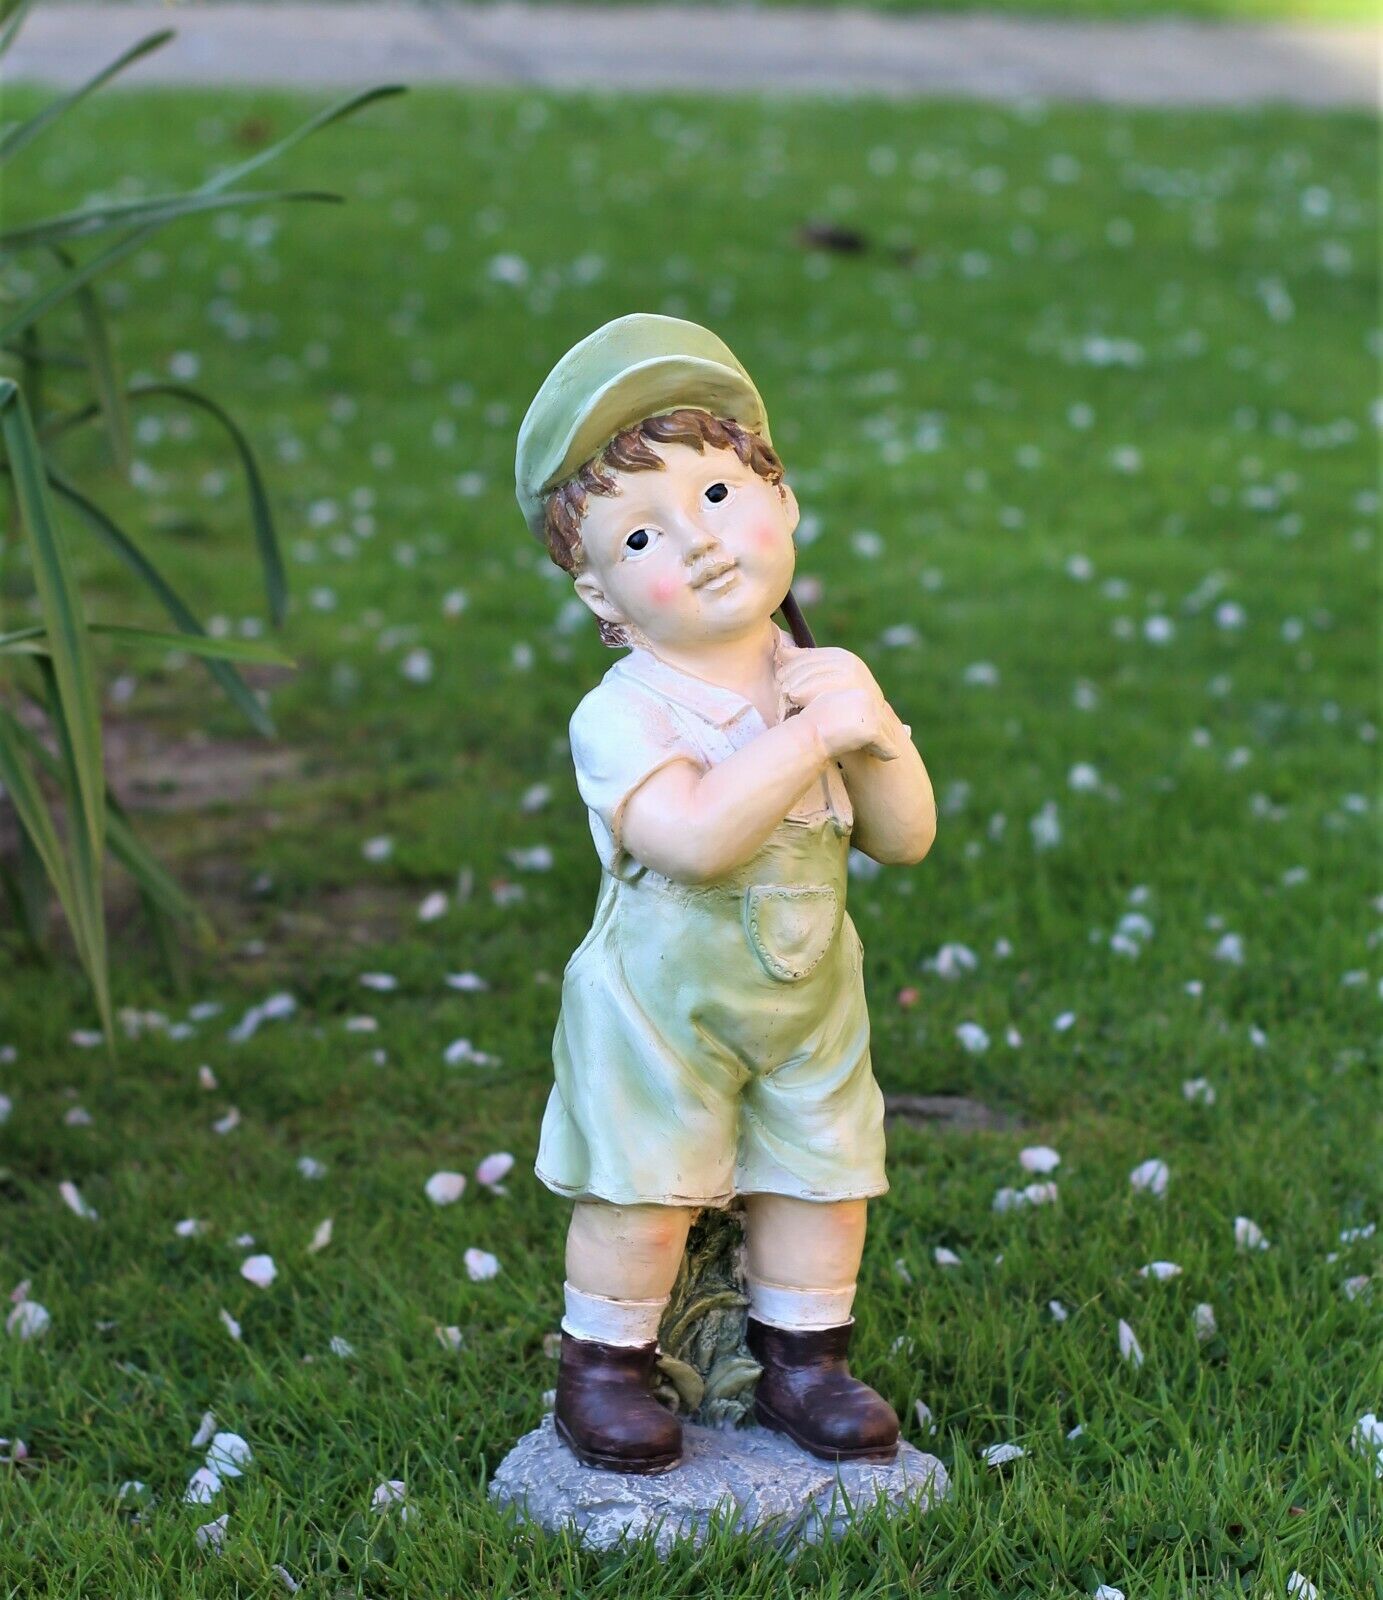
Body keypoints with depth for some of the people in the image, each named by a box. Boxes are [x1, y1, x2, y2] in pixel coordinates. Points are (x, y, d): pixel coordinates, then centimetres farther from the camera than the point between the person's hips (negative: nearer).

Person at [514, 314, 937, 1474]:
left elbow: (907, 839, -4)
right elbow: (696, 837, -37)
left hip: (809, 997, 5)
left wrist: (873, 737, -22)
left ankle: (803, 1361, 32)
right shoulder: (624, 716, -22)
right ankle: (605, 1369, 24)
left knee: (823, 1181, 12)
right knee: (641, 1197, 2)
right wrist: (809, 737, -35)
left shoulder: (828, 681, -3)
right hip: (662, 1006, -5)